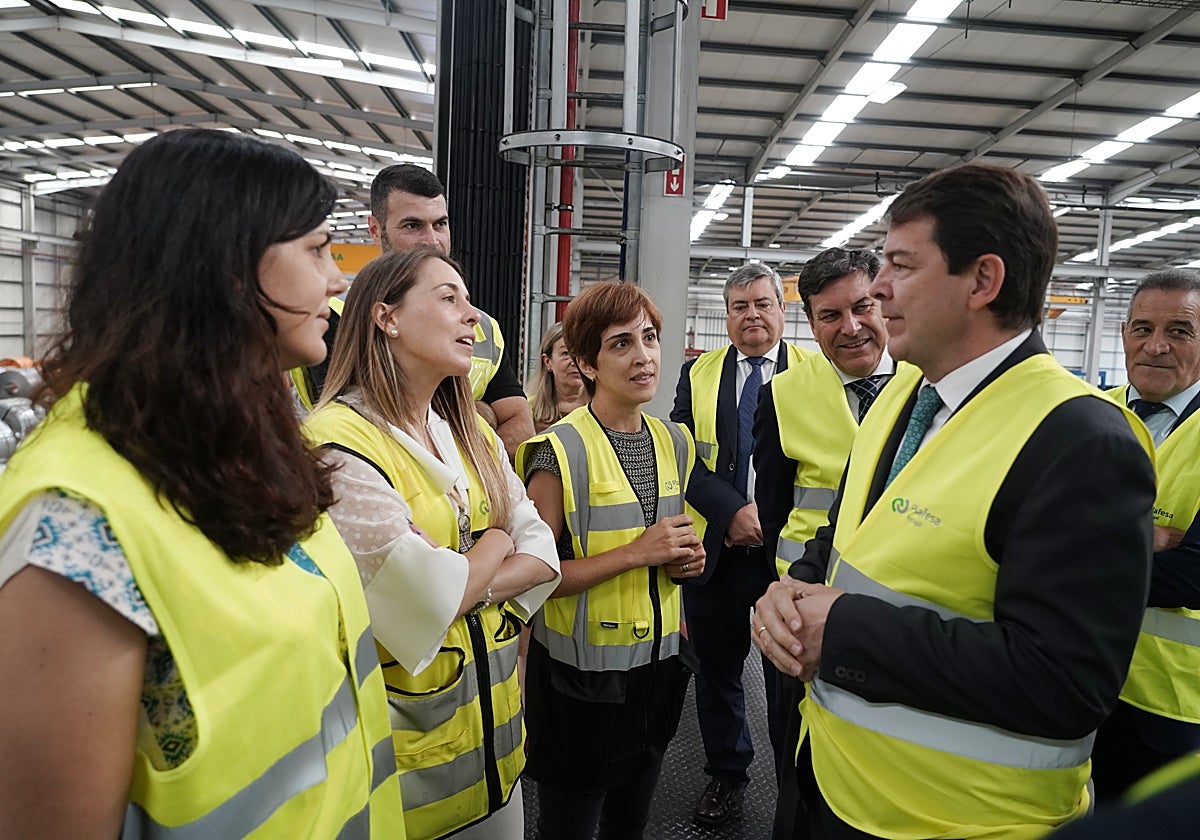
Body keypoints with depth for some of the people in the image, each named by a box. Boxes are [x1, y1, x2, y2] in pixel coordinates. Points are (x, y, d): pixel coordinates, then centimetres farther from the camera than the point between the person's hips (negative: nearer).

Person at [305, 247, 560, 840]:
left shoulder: (473, 435, 4)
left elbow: (542, 556, 0)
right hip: (408, 745, -7)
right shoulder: (339, 442, -21)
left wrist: (462, 587, -17)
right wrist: (495, 543, -7)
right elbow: (429, 601, -26)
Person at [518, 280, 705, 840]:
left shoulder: (675, 442, 4)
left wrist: (687, 558, -3)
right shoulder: (561, 451, -17)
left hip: (659, 663, 6)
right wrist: (636, 553, -23)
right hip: (581, 676, -6)